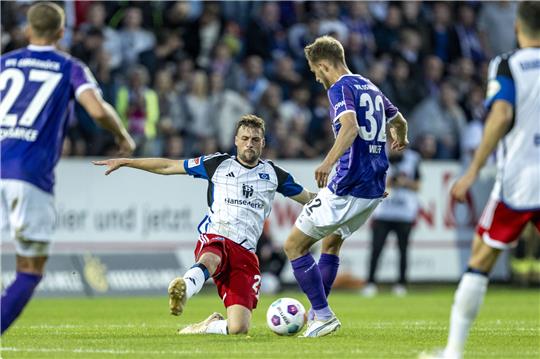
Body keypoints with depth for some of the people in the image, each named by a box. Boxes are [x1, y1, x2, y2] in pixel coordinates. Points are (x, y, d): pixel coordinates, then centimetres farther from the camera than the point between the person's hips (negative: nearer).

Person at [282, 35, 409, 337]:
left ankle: (323, 315, -5)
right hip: (375, 188, 9)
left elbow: (350, 127, -30)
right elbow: (399, 122, 33)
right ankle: (317, 316, 27)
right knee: (332, 242, 28)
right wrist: (400, 139, 58)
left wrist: (329, 162, -45)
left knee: (294, 245, -1)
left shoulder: (341, 88, -11)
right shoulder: (370, 87, 16)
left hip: (347, 187, -9)